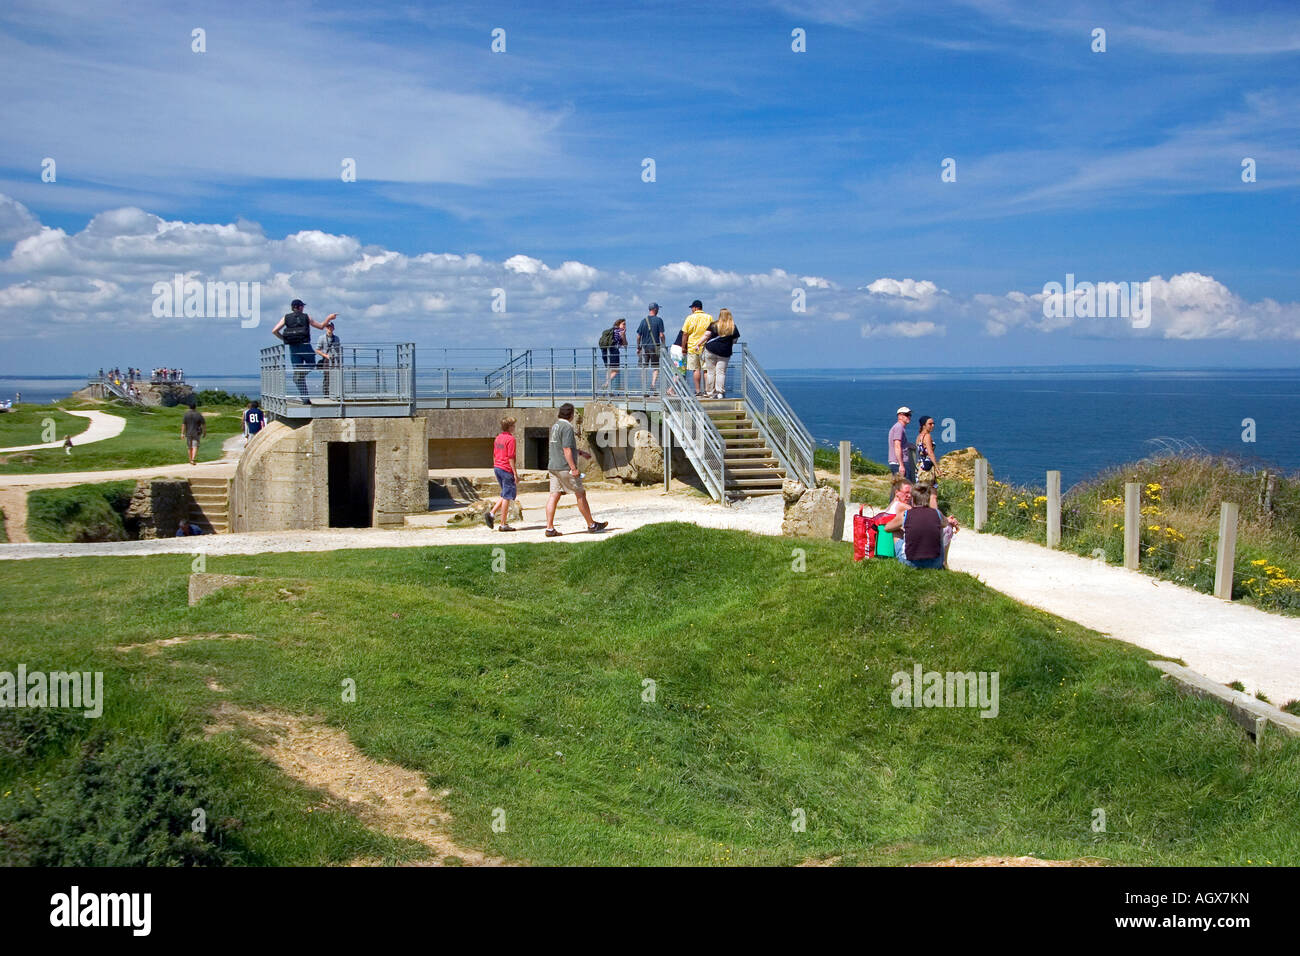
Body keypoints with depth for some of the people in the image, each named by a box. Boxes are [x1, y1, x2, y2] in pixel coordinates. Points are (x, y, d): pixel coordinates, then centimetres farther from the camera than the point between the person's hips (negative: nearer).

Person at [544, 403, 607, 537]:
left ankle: (550, 528, -3)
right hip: (565, 467, -9)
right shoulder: (567, 427, -14)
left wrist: (580, 452, 34)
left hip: (553, 467, 9)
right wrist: (574, 468, -20)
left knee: (554, 496, 4)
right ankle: (591, 525, 11)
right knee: (581, 494, 3)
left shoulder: (555, 426, 16)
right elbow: (567, 450, -20)